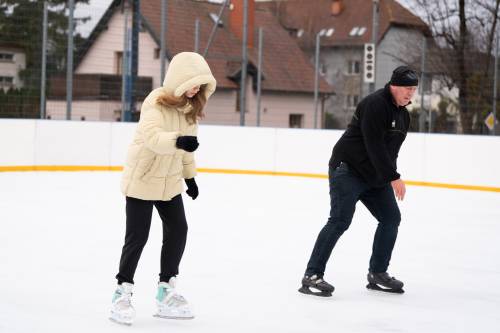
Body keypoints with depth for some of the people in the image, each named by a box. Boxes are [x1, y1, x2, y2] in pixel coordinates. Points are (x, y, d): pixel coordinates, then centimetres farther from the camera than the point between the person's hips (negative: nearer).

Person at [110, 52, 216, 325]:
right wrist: (177, 140, -56)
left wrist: (190, 175, 18)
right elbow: (152, 136, -39)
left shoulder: (189, 105, 1)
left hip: (170, 180, 7)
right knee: (137, 236, -4)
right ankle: (123, 293, 10)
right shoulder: (157, 102, -23)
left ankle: (166, 292, 20)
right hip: (142, 178, -7)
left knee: (178, 231, 7)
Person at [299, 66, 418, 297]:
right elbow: (375, 146, -25)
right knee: (340, 221, -16)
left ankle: (377, 274, 18)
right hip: (347, 169, -10)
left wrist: (390, 178, 15)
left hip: (374, 175, 10)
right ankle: (312, 276, -14)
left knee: (391, 217, 7)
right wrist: (394, 178, -23)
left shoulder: (403, 115, 12)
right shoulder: (374, 104, -19)